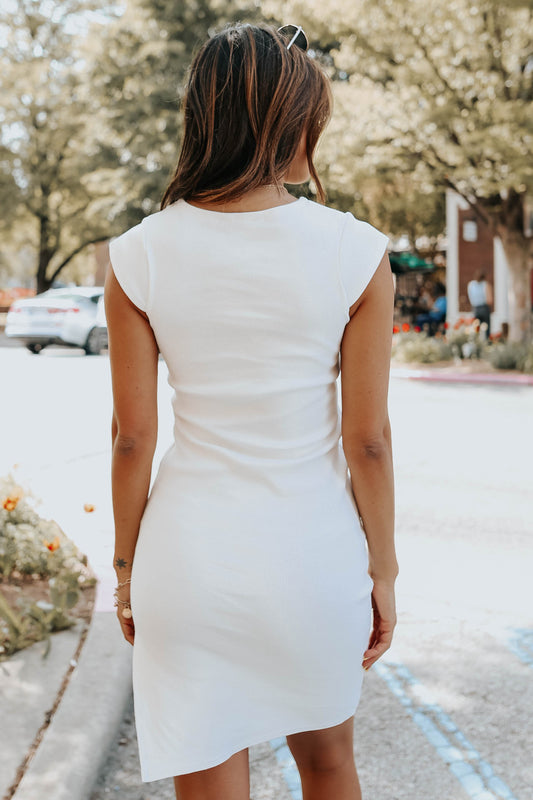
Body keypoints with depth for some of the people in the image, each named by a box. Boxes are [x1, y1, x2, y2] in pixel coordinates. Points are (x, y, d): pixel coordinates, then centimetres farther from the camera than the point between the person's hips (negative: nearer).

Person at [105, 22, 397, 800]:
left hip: (190, 552, 0)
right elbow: (368, 437, -8)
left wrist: (126, 564, 9)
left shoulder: (139, 256, -8)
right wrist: (383, 569, 5)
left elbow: (132, 435, -4)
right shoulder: (356, 253, -11)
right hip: (313, 551, 0)